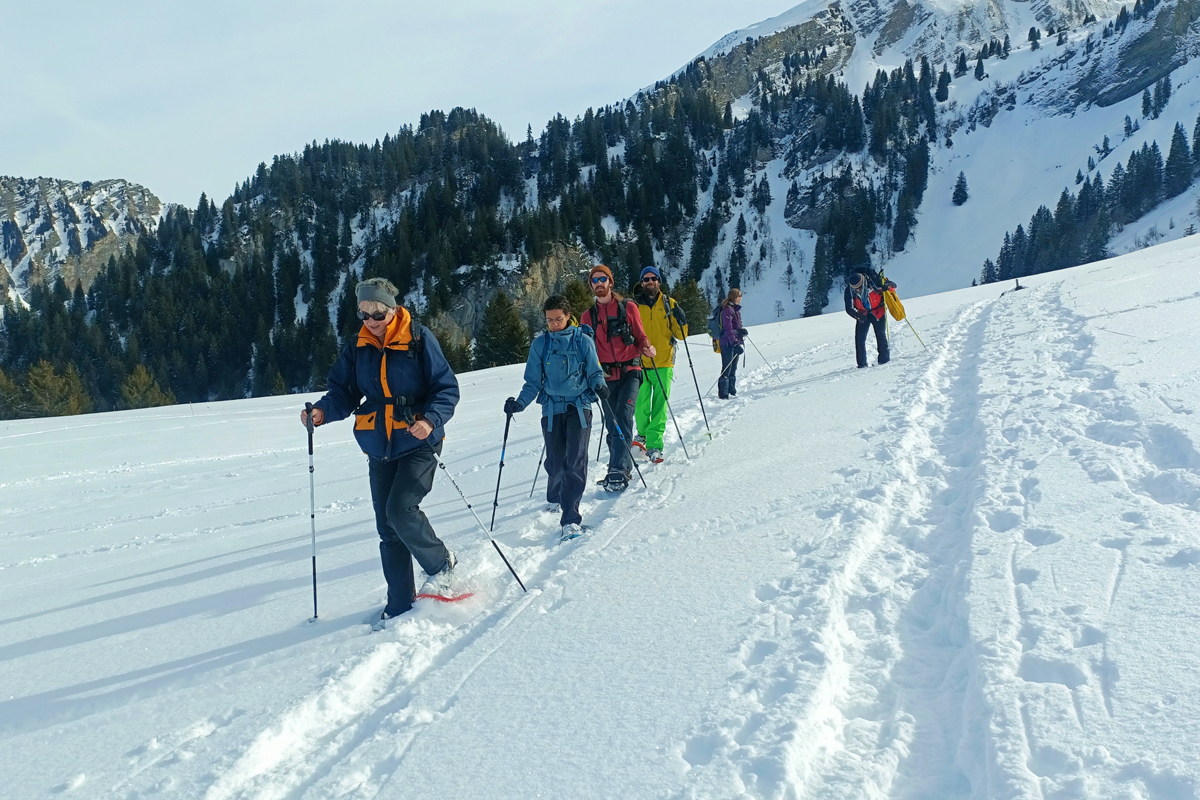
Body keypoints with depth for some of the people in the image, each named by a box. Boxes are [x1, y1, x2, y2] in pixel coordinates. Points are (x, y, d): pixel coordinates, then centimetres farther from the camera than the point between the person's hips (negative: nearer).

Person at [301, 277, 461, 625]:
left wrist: (430, 419, -26)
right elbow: (344, 391, 8)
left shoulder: (418, 339, -9)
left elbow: (447, 388, -9)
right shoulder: (357, 347, 5)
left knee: (401, 509, -21)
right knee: (387, 528, 7)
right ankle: (400, 603, 19)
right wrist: (322, 411, -13)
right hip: (379, 448, 5)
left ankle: (440, 564, 6)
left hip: (418, 443, -5)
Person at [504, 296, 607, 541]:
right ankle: (555, 499, 34)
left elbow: (594, 372, 5)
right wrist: (519, 403, -9)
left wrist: (599, 385, -18)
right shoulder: (540, 344, 5)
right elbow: (533, 382, 7)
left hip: (579, 406, -1)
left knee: (575, 460, -12)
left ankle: (571, 519, -11)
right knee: (555, 462, 2)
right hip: (552, 408, 2)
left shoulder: (583, 341, 2)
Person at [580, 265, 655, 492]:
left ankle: (618, 471, -21)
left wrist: (647, 348, -16)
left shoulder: (628, 307, 5)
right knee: (612, 425, 4)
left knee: (623, 418, -18)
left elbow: (640, 336, 7)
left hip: (630, 372, -3)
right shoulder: (589, 315, 11)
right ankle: (624, 468, 17)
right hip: (606, 376, 3)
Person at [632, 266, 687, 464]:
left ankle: (654, 445, -5)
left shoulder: (669, 304, 9)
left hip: (664, 363, 0)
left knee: (659, 407, -6)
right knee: (641, 404, -2)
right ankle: (643, 433, 25)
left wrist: (680, 320, -11)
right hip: (640, 364, 0)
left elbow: (681, 334, 8)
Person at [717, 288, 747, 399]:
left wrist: (741, 331, 2)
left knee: (733, 369, 15)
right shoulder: (727, 310, -15)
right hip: (728, 344, -9)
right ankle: (723, 395, -5)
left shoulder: (735, 309, 15)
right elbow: (728, 329, -21)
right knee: (726, 369, -7)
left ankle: (732, 392, 23)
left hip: (735, 343, 9)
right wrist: (735, 343, -27)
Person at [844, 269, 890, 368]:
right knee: (859, 338, -8)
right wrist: (858, 315, -37)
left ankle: (884, 359, 9)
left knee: (880, 335, -6)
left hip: (878, 312, -2)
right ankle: (862, 363, -1)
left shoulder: (873, 282, -28)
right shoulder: (849, 290, -23)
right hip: (863, 314, 2)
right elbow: (849, 308, -18)